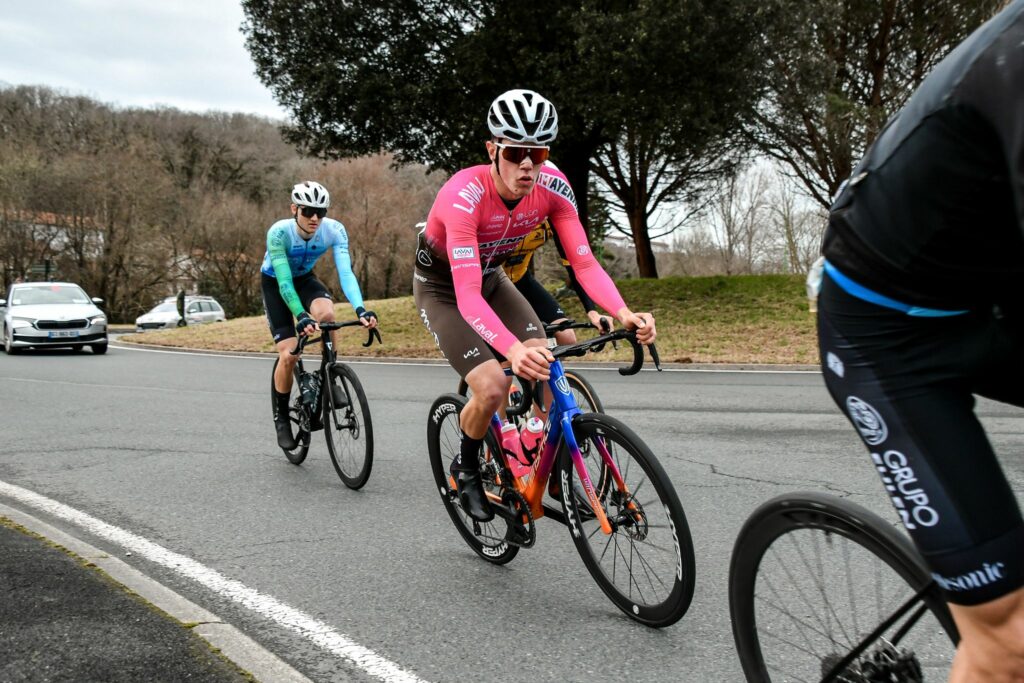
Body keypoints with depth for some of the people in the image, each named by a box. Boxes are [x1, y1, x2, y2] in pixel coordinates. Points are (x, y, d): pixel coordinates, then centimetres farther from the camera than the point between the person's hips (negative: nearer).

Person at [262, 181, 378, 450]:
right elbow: (284, 282, -36)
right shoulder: (279, 232, -33)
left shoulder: (334, 230, -27)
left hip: (304, 278, 2)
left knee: (326, 313, -33)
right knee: (289, 355, -14)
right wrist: (301, 316, -50)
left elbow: (345, 272, -35)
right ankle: (281, 418, 9)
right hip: (274, 283, -2)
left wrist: (360, 309, -51)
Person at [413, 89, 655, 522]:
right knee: (492, 387, -21)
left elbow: (584, 263, -22)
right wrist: (513, 349, -61)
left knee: (545, 368, -16)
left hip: (491, 277, 5)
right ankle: (466, 468, 9)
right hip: (442, 287, -4)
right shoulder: (465, 195, -37)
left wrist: (624, 314, -41)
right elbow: (468, 297, -44)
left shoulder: (553, 187, -22)